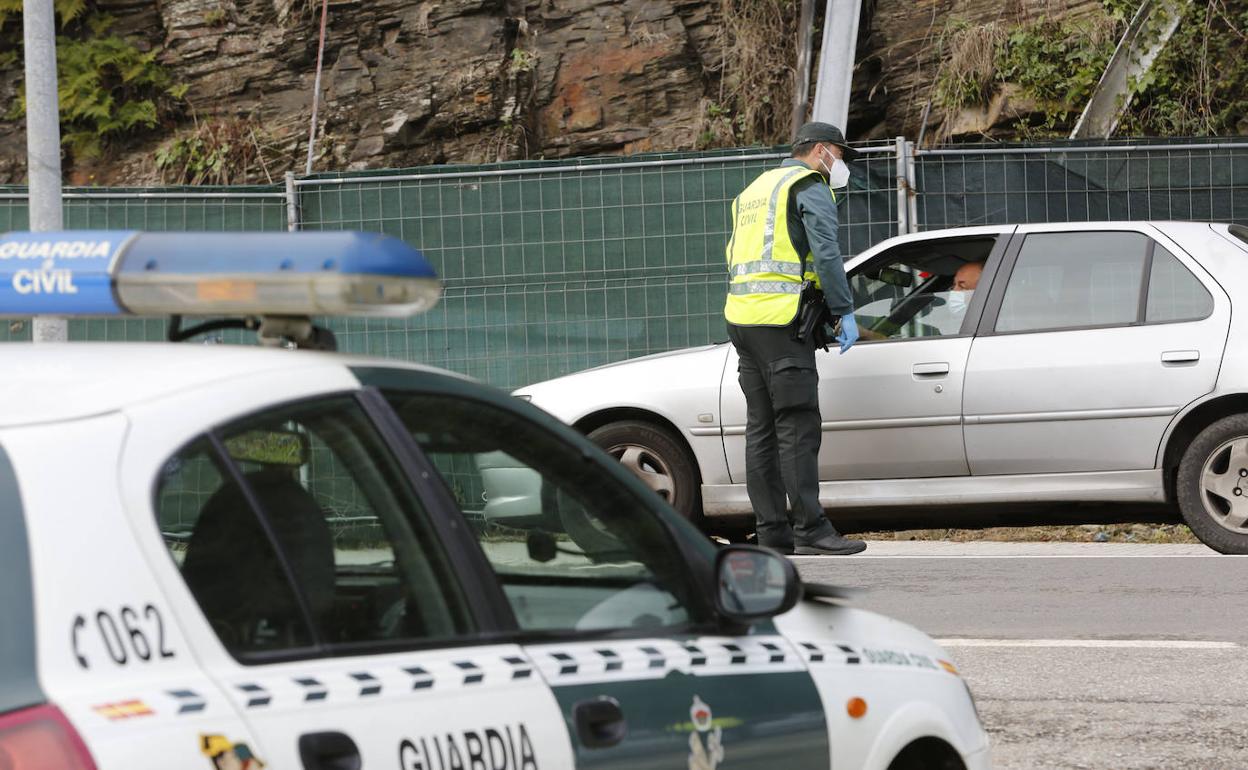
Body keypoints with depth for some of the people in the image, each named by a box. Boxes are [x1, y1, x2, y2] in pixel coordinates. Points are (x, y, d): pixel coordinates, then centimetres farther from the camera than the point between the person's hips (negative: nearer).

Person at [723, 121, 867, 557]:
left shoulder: (756, 189, 26)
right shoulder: (810, 186, 0)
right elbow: (825, 253, -11)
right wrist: (845, 312, -8)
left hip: (740, 316, 9)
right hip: (780, 319, -9)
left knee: (762, 428, 8)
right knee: (798, 427, -11)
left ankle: (771, 529, 7)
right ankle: (810, 529, -15)